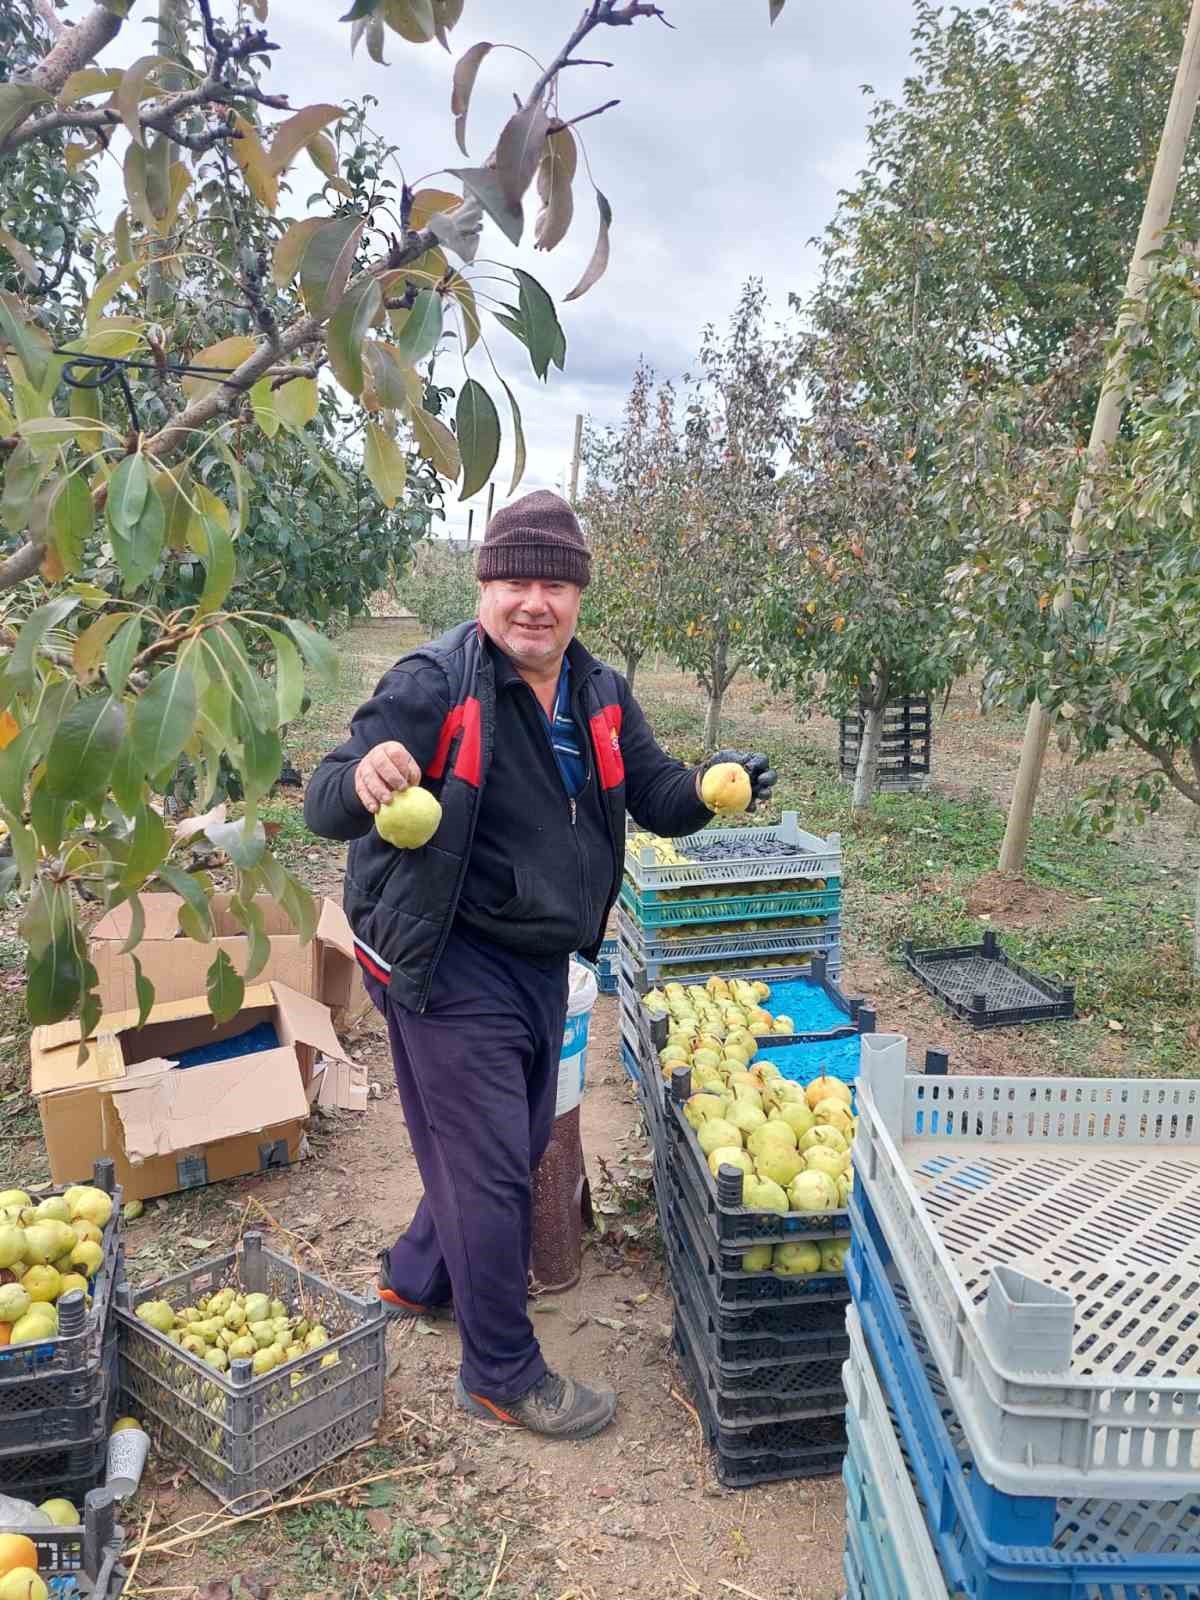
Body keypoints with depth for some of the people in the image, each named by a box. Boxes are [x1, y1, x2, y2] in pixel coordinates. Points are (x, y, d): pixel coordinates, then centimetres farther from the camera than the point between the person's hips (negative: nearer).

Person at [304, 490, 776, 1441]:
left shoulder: (599, 694, 3)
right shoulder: (434, 684, -18)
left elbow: (653, 795, 9)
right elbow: (326, 809, -24)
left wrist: (711, 788, -13)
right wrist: (365, 777, -47)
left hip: (541, 961, 8)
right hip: (450, 968, -7)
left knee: (516, 1144, 22)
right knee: (490, 1163, 2)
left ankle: (417, 1280, 48)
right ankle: (503, 1374, 24)